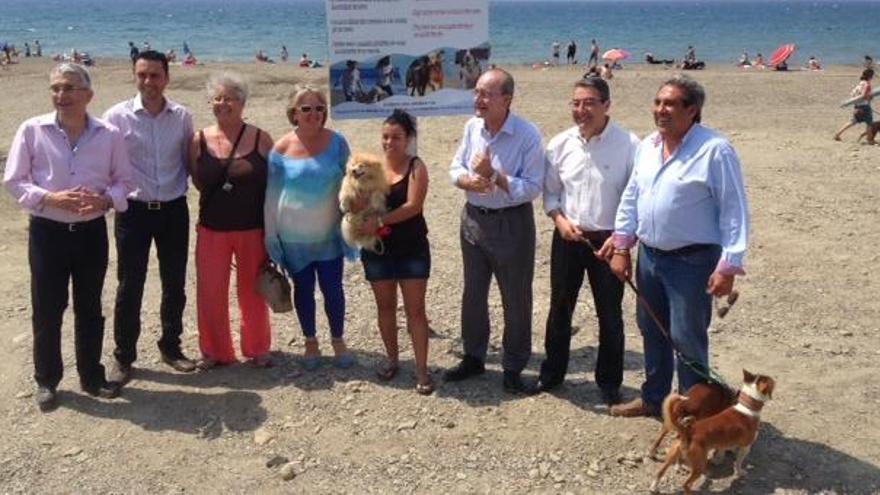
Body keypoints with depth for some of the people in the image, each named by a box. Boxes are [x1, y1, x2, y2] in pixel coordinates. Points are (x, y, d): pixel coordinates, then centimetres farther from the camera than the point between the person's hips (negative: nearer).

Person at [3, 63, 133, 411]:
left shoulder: (109, 134, -4)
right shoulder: (32, 130, -7)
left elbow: (124, 180, 4)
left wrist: (105, 200, -17)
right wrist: (51, 198, -19)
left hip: (92, 232, 1)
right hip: (47, 232, -1)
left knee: (89, 308, 13)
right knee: (47, 309, 7)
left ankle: (91, 376, 28)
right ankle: (46, 380, 25)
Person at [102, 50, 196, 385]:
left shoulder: (182, 117, 0)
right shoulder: (117, 116, -7)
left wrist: (181, 188, 4)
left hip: (174, 209, 2)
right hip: (133, 210, -2)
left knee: (175, 284, 12)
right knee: (130, 286, 4)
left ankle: (170, 346, 29)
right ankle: (123, 356, 17)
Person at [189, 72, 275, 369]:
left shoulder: (260, 139, -3)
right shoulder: (199, 141, 0)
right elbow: (198, 182, 8)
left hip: (253, 228, -1)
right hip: (213, 228, 1)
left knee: (252, 290, 10)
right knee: (210, 291, 5)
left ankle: (257, 349, 28)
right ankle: (215, 351, 23)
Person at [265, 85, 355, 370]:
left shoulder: (336, 142, -5)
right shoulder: (281, 149, -7)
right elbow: (272, 194, -1)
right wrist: (271, 235, 0)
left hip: (329, 234, 0)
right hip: (294, 238, 0)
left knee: (332, 288, 3)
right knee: (303, 289, 11)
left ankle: (338, 340, 24)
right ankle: (310, 342, 28)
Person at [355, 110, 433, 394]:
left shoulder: (416, 167, -7)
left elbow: (413, 206, -18)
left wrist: (379, 221, -23)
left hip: (412, 249, -3)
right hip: (378, 249, 3)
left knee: (415, 309, 1)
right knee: (385, 306, 14)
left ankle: (421, 369, 6)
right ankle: (392, 360, 30)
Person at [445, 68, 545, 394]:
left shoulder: (527, 135, -18)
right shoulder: (472, 127, 0)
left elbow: (533, 187, -20)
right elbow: (455, 168, 4)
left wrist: (493, 175, -26)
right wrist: (469, 181, -17)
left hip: (512, 223, -6)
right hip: (474, 218, 6)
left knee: (516, 300, 6)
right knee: (473, 294, 18)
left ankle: (513, 369, 21)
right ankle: (473, 358, 36)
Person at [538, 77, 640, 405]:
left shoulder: (628, 144, -11)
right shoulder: (560, 144, 0)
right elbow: (550, 192, 8)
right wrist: (559, 219, -9)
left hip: (608, 241, -3)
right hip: (567, 239, 3)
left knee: (610, 314, 9)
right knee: (559, 308, 15)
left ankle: (609, 382, 26)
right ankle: (552, 372, 33)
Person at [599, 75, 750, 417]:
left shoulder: (714, 149, -15)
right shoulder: (647, 146, 7)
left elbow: (734, 210, -15)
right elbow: (631, 197, 14)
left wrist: (728, 266, -19)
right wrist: (622, 246, 10)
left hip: (692, 260, -7)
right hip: (649, 255, 7)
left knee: (687, 339, 1)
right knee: (651, 330, 19)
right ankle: (653, 398, 37)